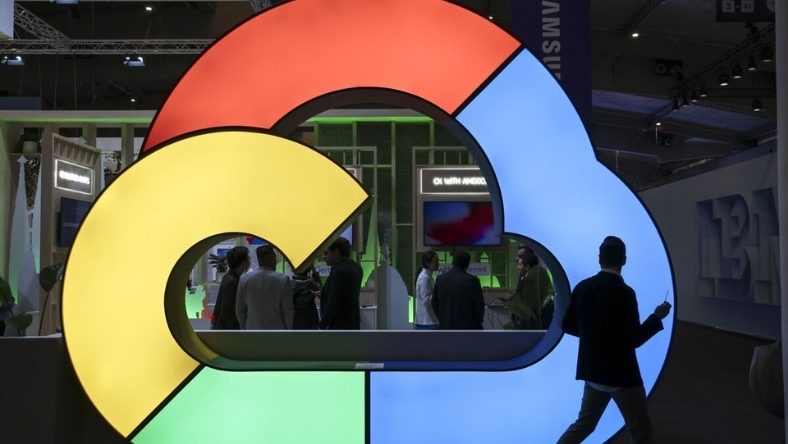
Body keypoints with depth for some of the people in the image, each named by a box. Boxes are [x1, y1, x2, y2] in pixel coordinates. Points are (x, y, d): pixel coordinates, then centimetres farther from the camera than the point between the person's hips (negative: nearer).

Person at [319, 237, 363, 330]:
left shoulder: (339, 271, -18)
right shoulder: (355, 268, 11)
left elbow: (333, 301, -21)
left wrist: (323, 325, -16)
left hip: (339, 325, -10)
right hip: (352, 324, 10)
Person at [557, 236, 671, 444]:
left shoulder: (582, 287, 1)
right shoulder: (624, 293, -17)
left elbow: (567, 325, 8)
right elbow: (635, 339, -17)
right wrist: (657, 317, -5)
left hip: (592, 370, 6)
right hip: (620, 373, -6)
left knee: (584, 424, 20)